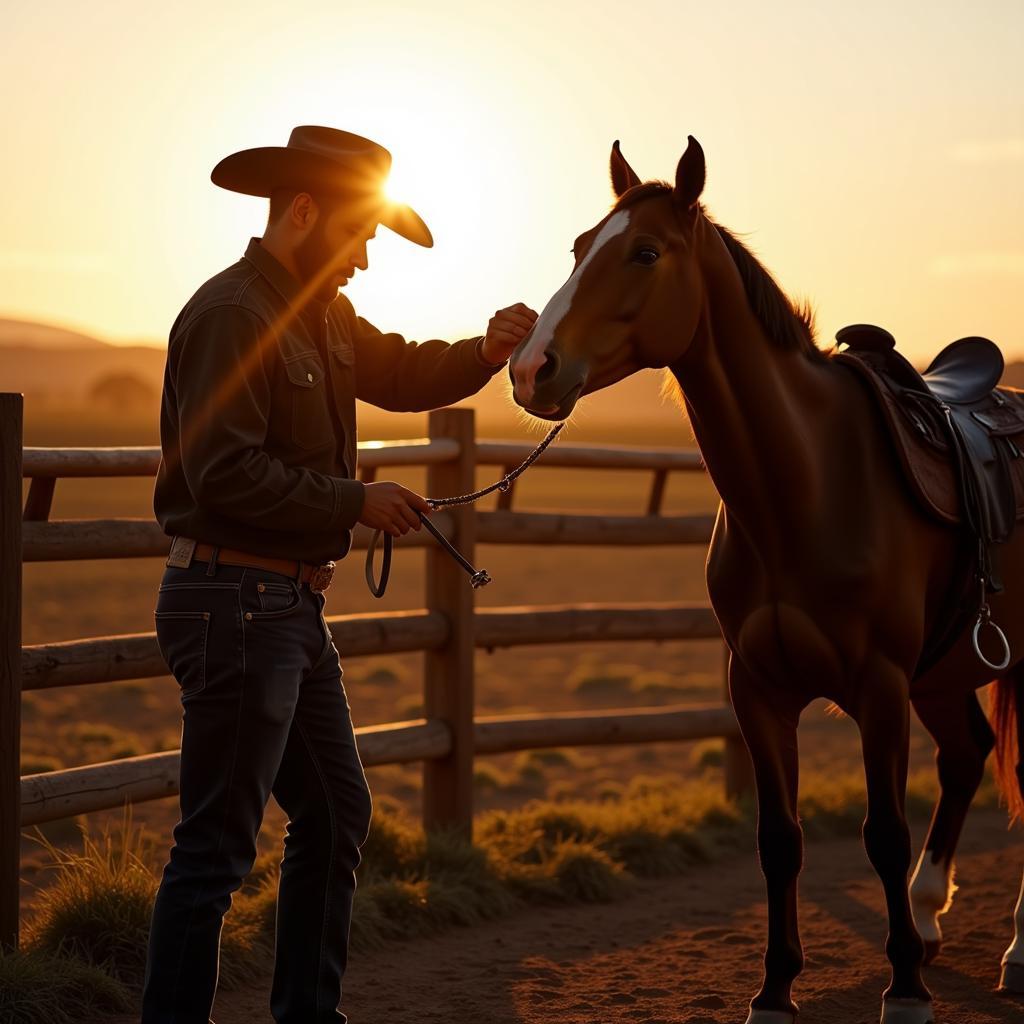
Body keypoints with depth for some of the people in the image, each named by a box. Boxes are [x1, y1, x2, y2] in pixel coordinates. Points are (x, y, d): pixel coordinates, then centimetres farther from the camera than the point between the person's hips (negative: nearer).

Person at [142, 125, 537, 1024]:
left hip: (292, 609, 11)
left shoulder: (318, 313, 14)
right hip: (235, 602, -11)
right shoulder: (232, 313, -16)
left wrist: (487, 351, 4)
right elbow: (225, 472, -24)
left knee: (337, 814, 18)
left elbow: (402, 376, 24)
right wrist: (357, 501, -18)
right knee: (217, 843, -7)